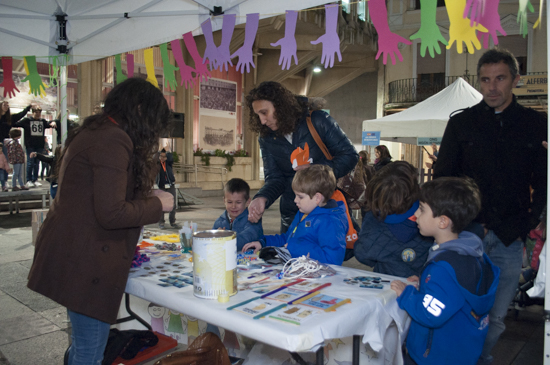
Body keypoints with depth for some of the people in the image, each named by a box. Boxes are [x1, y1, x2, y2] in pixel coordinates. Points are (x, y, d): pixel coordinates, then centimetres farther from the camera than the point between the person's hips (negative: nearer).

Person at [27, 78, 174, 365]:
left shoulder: (89, 133, 13)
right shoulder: (114, 141, -19)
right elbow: (111, 213, -24)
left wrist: (145, 196, 15)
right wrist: (158, 205, -9)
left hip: (67, 253, 10)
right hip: (86, 263, -10)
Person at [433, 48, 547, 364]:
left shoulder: (536, 125, 5)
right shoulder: (461, 123, 4)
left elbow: (543, 184, 8)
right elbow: (442, 180, 5)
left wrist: (525, 226, -3)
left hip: (509, 238, 1)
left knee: (496, 318, 10)